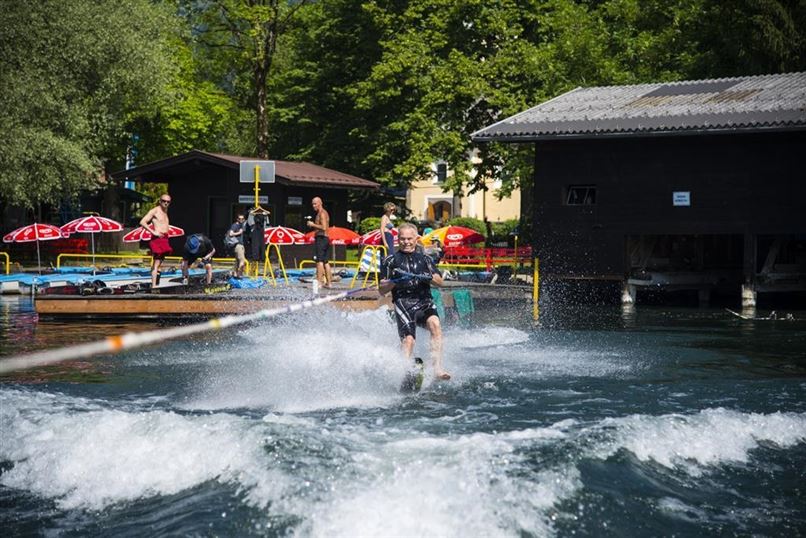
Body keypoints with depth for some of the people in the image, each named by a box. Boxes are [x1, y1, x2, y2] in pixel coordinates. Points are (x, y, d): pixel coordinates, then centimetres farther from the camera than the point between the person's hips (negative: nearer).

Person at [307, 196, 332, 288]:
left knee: (319, 260, -13)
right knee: (325, 261, 12)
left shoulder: (322, 213, -11)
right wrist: (313, 225, 14)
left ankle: (319, 282, -18)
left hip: (321, 238, -11)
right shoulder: (324, 213, 20)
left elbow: (324, 227, -22)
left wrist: (313, 224, -13)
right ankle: (329, 282, 13)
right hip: (325, 239, 11)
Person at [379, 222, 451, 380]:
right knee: (408, 339, -23)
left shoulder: (425, 259, 23)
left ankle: (437, 368, -36)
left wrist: (430, 277, -9)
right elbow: (382, 290, 11)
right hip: (403, 303, -1)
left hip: (424, 302, 1)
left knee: (435, 324, -29)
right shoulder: (390, 261, 16)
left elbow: (440, 281, 13)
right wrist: (394, 281, -9)